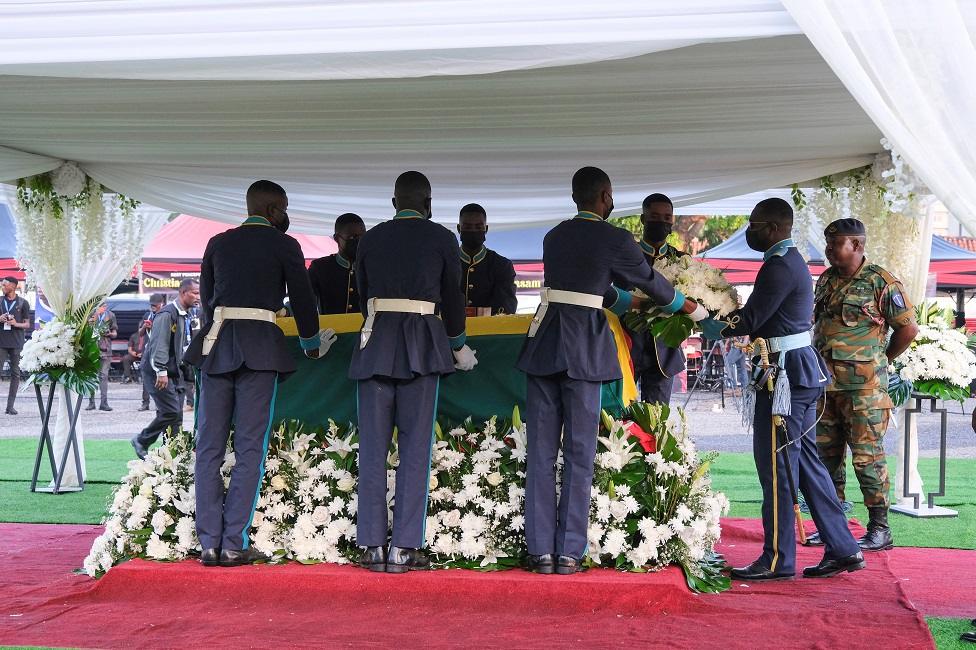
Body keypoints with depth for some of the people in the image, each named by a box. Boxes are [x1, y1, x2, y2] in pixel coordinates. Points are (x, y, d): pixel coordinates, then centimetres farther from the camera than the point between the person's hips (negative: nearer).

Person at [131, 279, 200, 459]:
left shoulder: (183, 316, 15)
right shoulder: (167, 314, -15)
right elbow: (159, 343, -21)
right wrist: (161, 371, -25)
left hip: (173, 372, 9)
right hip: (158, 372, -9)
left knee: (176, 414, 5)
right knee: (171, 411, -12)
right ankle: (141, 441, 3)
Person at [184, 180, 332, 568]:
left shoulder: (217, 243, 14)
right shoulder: (284, 245, 1)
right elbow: (303, 300, 6)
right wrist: (312, 345, 22)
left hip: (215, 345, 4)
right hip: (260, 346, -4)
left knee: (209, 445, 6)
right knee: (249, 448, -2)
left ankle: (210, 544, 4)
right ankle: (234, 544, -5)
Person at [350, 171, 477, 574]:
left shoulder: (371, 238, 11)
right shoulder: (442, 239, 4)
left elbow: (362, 295, 16)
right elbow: (452, 298, 9)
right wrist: (458, 347, 25)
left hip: (376, 341, 2)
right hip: (422, 344, -2)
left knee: (373, 446, 5)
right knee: (415, 447, -1)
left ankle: (372, 546, 3)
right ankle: (404, 548, -4)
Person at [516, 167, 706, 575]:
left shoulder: (554, 237, 15)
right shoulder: (614, 240, -3)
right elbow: (650, 281, 12)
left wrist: (632, 304, 40)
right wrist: (690, 307, 30)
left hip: (544, 344, 5)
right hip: (584, 350, -5)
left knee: (541, 451, 5)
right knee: (579, 453, 2)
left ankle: (540, 552, 5)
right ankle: (570, 552, 2)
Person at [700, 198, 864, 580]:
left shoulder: (779, 266, -15)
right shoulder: (792, 261, 18)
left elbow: (749, 320, -16)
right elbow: (761, 315, 17)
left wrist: (713, 329, -2)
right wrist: (723, 324, 8)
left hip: (785, 373, -10)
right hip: (802, 371, 10)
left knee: (776, 466, -5)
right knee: (805, 461, 13)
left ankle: (778, 560, 1)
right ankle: (842, 549, 16)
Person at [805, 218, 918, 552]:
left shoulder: (881, 282, -8)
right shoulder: (826, 280, 13)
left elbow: (908, 329, -4)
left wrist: (881, 361, 4)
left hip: (863, 386, -7)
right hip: (826, 383, 7)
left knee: (867, 457, -5)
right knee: (827, 455, 9)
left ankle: (879, 528, 3)